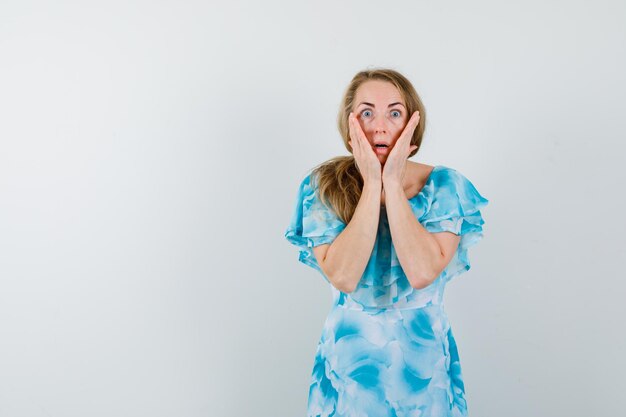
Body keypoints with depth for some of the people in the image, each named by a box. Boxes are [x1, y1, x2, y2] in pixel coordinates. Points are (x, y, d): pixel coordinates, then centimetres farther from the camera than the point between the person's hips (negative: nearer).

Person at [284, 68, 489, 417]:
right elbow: (342, 277, -22)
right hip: (350, 358, 0)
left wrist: (392, 182, -22)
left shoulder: (444, 186, -10)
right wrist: (371, 183, -22)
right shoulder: (323, 187, -9)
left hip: (424, 359, 0)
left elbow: (421, 273, -24)